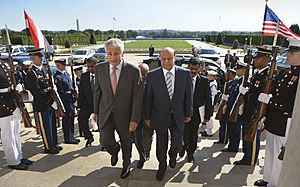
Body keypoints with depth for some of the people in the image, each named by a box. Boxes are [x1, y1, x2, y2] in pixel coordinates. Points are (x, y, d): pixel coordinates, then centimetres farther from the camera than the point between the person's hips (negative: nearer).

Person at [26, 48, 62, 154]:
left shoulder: (44, 69, 12)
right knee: (45, 127, 4)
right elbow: (36, 92, -18)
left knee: (53, 125, 16)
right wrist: (50, 101, -18)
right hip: (42, 105, -8)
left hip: (51, 103, 8)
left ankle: (54, 145, 31)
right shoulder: (31, 73, -13)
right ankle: (48, 147, 19)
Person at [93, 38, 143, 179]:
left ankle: (126, 164, 48)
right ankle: (115, 150, 36)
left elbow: (137, 97, -14)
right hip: (105, 113, 2)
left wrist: (135, 119, -15)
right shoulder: (100, 68, -5)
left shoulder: (133, 71, -16)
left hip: (124, 115, -1)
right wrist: (96, 111, 10)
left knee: (126, 143, 16)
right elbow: (97, 91, 5)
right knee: (105, 141, -4)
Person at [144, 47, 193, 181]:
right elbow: (148, 98, -4)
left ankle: (172, 155, 49)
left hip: (178, 116, 1)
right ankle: (162, 166, 42)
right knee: (161, 145, 14)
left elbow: (188, 95, 1)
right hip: (160, 117, -1)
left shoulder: (185, 73, -7)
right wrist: (147, 116, 1)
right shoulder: (152, 75, -9)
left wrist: (188, 113, 5)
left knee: (177, 144, 12)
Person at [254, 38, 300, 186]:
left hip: (285, 127, -8)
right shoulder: (284, 73, 9)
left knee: (279, 158, 7)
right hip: (272, 124, 8)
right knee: (270, 154, 21)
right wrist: (264, 117, 14)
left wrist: (270, 100, -24)